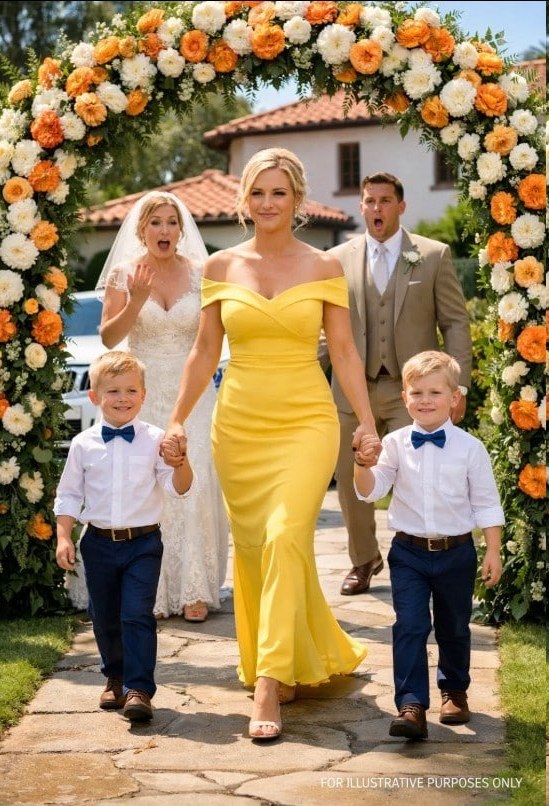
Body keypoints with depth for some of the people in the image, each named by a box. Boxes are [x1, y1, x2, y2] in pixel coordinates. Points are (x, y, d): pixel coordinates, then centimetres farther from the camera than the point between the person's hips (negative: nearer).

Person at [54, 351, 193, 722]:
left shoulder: (155, 439, -4)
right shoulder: (83, 444, 1)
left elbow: (179, 488, -6)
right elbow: (69, 495, 8)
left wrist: (180, 461, -26)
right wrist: (64, 537, -1)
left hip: (143, 542, -2)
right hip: (99, 542, 3)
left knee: (137, 614, -10)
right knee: (104, 617, 13)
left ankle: (139, 688, -7)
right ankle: (116, 677, 33)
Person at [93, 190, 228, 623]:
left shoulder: (201, 273, 3)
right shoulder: (123, 273, 2)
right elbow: (108, 337, -2)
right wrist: (136, 300, -16)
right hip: (143, 395, 0)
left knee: (195, 486, -8)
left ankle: (193, 589, 0)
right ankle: (151, 591, 8)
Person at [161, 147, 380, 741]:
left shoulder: (324, 268, 2)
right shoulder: (221, 267, 6)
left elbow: (344, 351, 4)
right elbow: (205, 350, 9)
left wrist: (368, 421, -2)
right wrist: (177, 421, 4)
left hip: (306, 421, -3)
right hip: (238, 422, 3)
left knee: (284, 537, -18)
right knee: (250, 546, 7)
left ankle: (269, 685, -15)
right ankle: (301, 659, 27)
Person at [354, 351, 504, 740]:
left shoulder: (470, 448, -6)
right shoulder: (395, 444, -3)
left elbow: (486, 504, -1)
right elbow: (370, 491, -4)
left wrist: (493, 552, -3)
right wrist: (364, 464, -24)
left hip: (456, 553, 0)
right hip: (409, 552, 0)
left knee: (454, 628, 15)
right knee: (409, 626, -10)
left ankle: (455, 692, 37)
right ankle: (411, 707, -10)